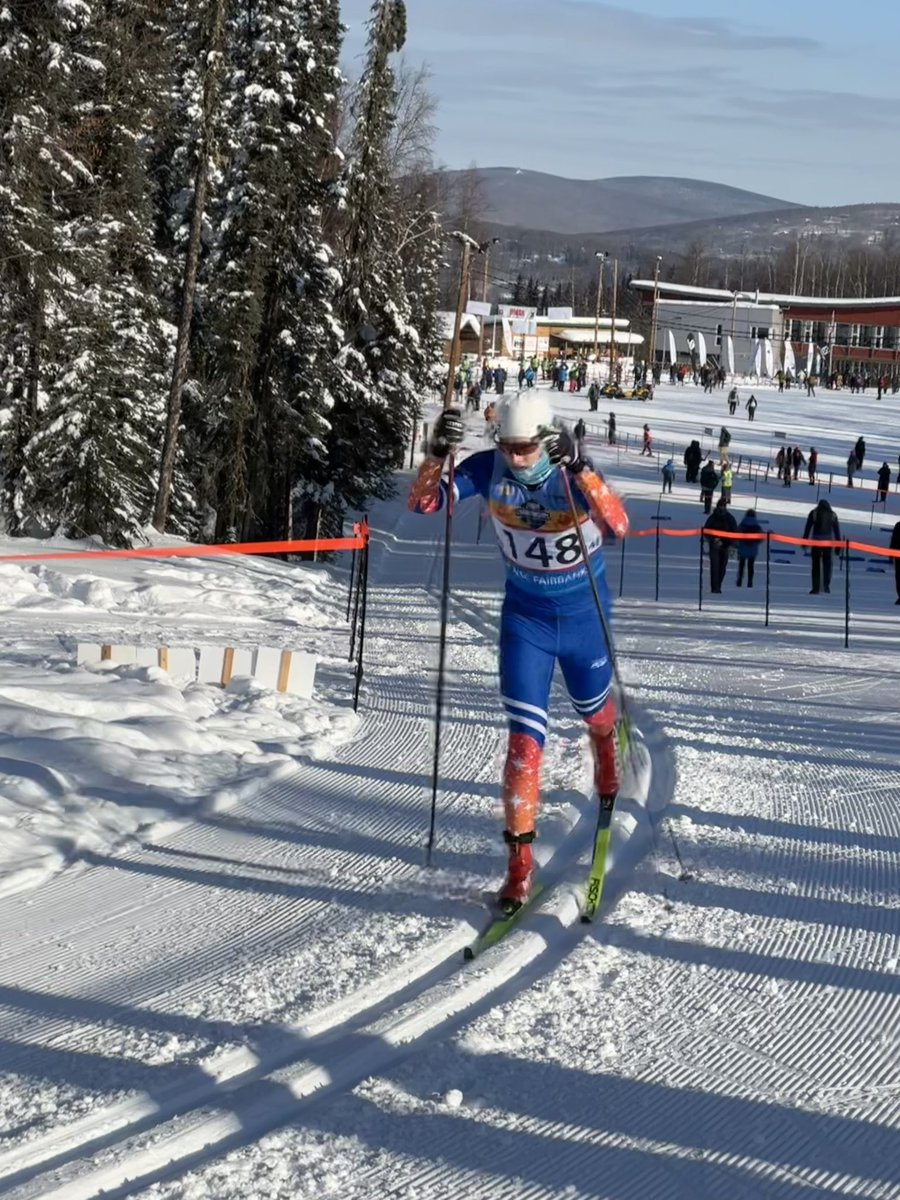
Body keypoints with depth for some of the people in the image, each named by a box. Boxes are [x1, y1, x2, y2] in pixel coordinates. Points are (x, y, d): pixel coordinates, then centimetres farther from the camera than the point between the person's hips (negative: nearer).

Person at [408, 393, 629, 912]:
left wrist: (579, 470, -55)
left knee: (593, 707, 24)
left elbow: (619, 525, -42)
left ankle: (607, 749, 63)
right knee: (525, 734, -9)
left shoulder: (576, 476, -26)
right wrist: (438, 455, -38)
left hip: (584, 612, -1)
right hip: (525, 615, 1)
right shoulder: (490, 469, -18)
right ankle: (520, 860, -5)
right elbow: (424, 504, -21)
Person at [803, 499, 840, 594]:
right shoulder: (833, 515, 10)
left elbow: (808, 528, 0)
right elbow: (837, 530, 9)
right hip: (828, 540, 1)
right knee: (827, 562, 11)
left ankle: (816, 588, 3)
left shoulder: (814, 513, 4)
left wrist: (804, 541, 2)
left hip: (816, 540, -1)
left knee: (816, 564, 5)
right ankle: (826, 584, -7)